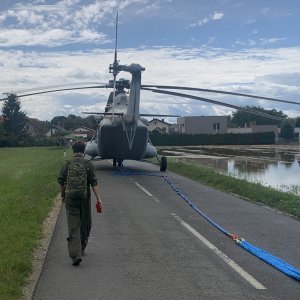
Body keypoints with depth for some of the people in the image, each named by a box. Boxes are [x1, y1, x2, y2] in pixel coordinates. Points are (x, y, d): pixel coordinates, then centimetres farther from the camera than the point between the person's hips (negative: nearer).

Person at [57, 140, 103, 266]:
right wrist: (98, 199, -7)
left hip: (71, 199, 0)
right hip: (85, 198, 0)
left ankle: (75, 254, -13)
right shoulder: (88, 165, -3)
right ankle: (81, 249, 31)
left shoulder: (67, 164, 2)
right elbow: (94, 183, -7)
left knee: (73, 227, -2)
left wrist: (63, 195, 21)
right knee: (85, 225, 17)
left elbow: (61, 181, 5)